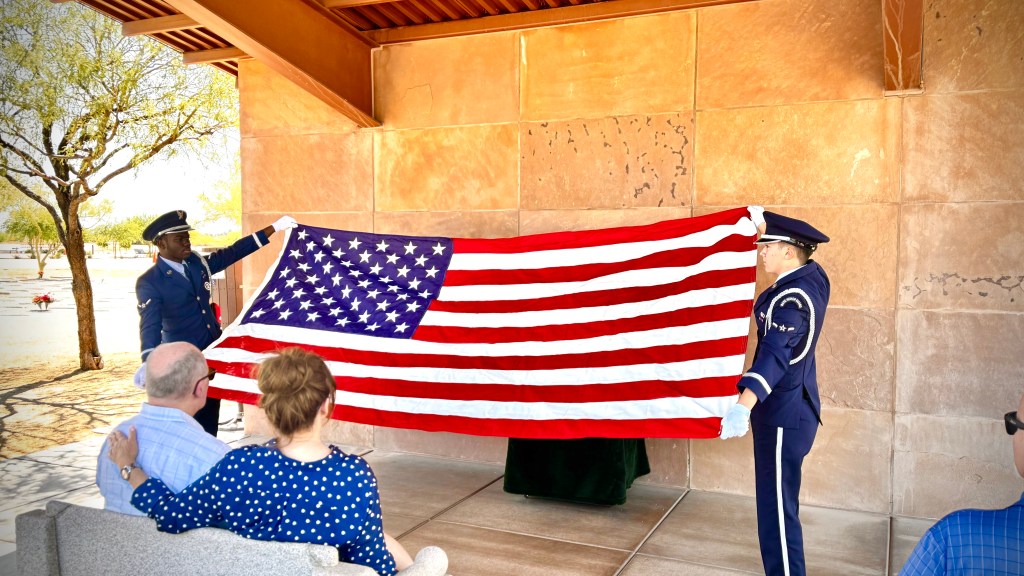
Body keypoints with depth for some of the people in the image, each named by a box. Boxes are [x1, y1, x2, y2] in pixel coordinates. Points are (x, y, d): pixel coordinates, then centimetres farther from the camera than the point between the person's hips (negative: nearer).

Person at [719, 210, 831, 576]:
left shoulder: (791, 298, -23)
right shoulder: (813, 277, 4)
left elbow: (774, 355, -38)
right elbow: (786, 240, 28)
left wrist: (744, 405, -48)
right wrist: (764, 224, 37)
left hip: (783, 416, -10)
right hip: (792, 409, 10)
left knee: (777, 511, -4)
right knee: (780, 504, 20)